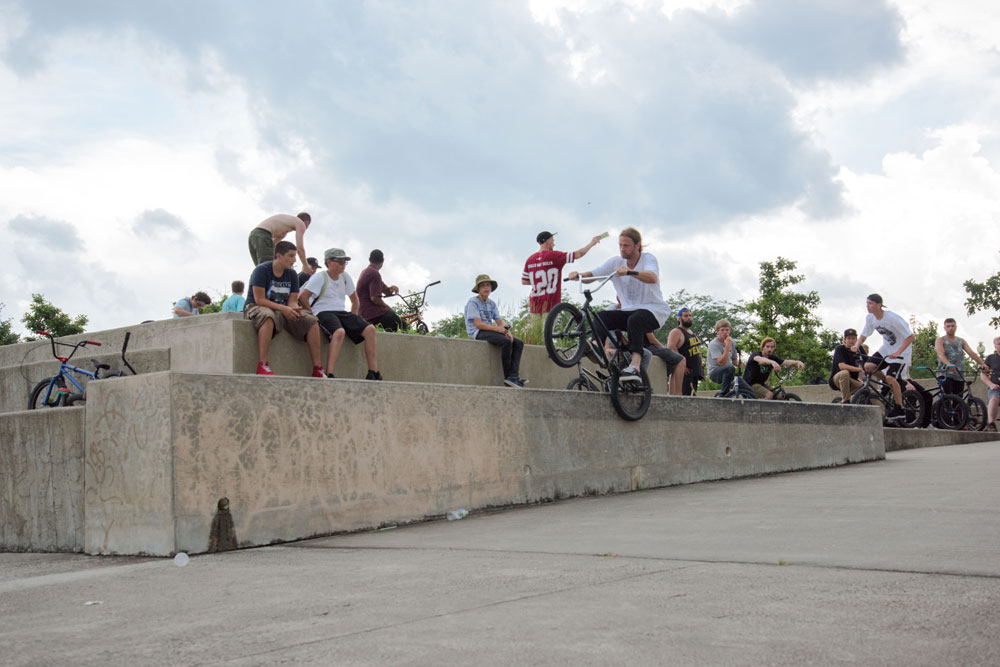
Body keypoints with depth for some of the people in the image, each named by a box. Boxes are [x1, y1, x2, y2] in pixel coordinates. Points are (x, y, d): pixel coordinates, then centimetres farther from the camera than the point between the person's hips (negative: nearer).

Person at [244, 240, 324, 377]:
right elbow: (259, 299, -18)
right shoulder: (262, 270, -11)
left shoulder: (292, 274, 8)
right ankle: (262, 365, -48)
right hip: (257, 308, -6)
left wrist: (295, 309, -23)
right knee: (268, 316, -42)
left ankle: (317, 369, -15)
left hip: (283, 311, 6)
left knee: (312, 322, -13)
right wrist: (282, 308, -28)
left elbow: (292, 301, 3)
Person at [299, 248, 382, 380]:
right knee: (339, 332, -38)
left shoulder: (345, 277, 16)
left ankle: (373, 373, -12)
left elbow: (354, 299, 26)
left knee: (370, 329, -13)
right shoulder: (319, 277, -4)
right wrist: (312, 315, -15)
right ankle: (329, 374, -41)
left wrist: (353, 319, 16)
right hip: (324, 312, -7)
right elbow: (302, 297, -13)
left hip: (341, 312, 7)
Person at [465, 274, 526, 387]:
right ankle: (507, 376, -23)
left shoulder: (491, 304, 18)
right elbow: (478, 324, -16)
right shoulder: (473, 302, -5)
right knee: (506, 342, -30)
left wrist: (507, 331, -12)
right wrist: (497, 328, -23)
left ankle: (513, 376, -24)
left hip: (491, 331, 8)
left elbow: (499, 322, 11)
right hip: (478, 334, -8)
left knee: (519, 343, -10)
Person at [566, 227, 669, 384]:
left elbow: (652, 278, -31)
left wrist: (629, 271, -48)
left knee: (635, 320, -38)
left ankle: (634, 366, -48)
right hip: (629, 310, 5)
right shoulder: (616, 262, 5)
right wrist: (578, 275, -28)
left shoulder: (648, 259, -7)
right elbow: (592, 275, -5)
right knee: (601, 316, -21)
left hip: (654, 310, -5)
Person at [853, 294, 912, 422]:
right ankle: (892, 388, 5)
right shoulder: (870, 317, -6)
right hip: (886, 348, 7)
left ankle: (899, 410, -10)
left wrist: (898, 353, -35)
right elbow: (864, 334, 5)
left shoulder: (892, 318, -27)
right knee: (868, 366, -15)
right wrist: (856, 346, -16)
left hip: (901, 350, -7)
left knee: (890, 377, -22)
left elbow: (910, 337, -25)